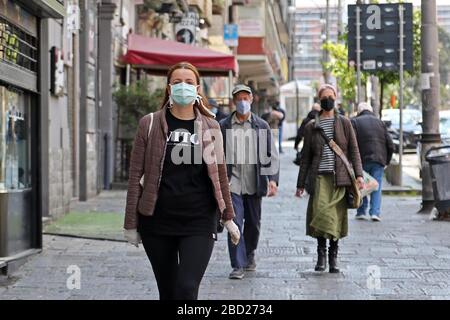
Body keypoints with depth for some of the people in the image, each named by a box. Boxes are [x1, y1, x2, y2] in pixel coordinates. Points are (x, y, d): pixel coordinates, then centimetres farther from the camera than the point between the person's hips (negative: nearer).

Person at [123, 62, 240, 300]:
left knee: (187, 289, -12)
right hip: (157, 222, 1)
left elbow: (220, 176, 11)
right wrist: (131, 224, -2)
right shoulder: (150, 124, 1)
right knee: (167, 291, 10)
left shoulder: (210, 127, 4)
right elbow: (136, 175, 0)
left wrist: (228, 218, 11)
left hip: (199, 222, -1)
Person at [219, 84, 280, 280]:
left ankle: (249, 255, 35)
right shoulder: (224, 126, 4)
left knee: (253, 223, 12)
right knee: (235, 223, -10)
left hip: (254, 183, 2)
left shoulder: (261, 126, 6)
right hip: (232, 183, -2)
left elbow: (271, 155, 5)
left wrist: (272, 179, -5)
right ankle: (238, 266, -8)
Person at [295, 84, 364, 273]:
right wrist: (300, 184, 9)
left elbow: (354, 150, 6)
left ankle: (333, 257, 11)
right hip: (319, 177, 0)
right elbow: (306, 157, 13)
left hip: (339, 177, 0)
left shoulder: (344, 123, 10)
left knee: (337, 216, -1)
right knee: (320, 212, -16)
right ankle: (321, 253, -3)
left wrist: (359, 175, -5)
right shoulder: (311, 127, 11)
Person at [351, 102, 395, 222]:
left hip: (362, 160, -2)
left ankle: (361, 212, 12)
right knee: (376, 187, 5)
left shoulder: (355, 122, 3)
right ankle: (375, 212, -6)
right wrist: (386, 161, 17)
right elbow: (390, 144, 9)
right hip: (379, 160, 2)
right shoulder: (380, 122, 14)